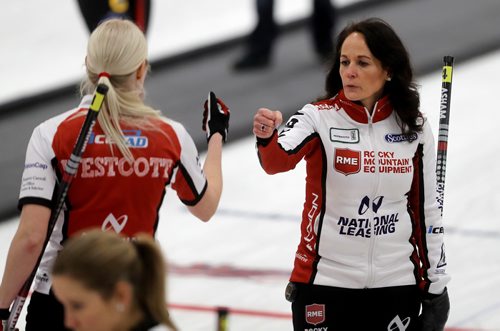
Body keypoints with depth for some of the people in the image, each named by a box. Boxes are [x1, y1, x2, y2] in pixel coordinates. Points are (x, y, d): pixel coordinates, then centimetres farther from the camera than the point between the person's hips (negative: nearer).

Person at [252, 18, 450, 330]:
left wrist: (436, 283, 9)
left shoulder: (414, 128, 2)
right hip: (325, 283, -2)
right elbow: (278, 160, -27)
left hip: (396, 285, 2)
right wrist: (267, 138, -50)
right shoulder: (319, 117, -7)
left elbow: (426, 208, 9)